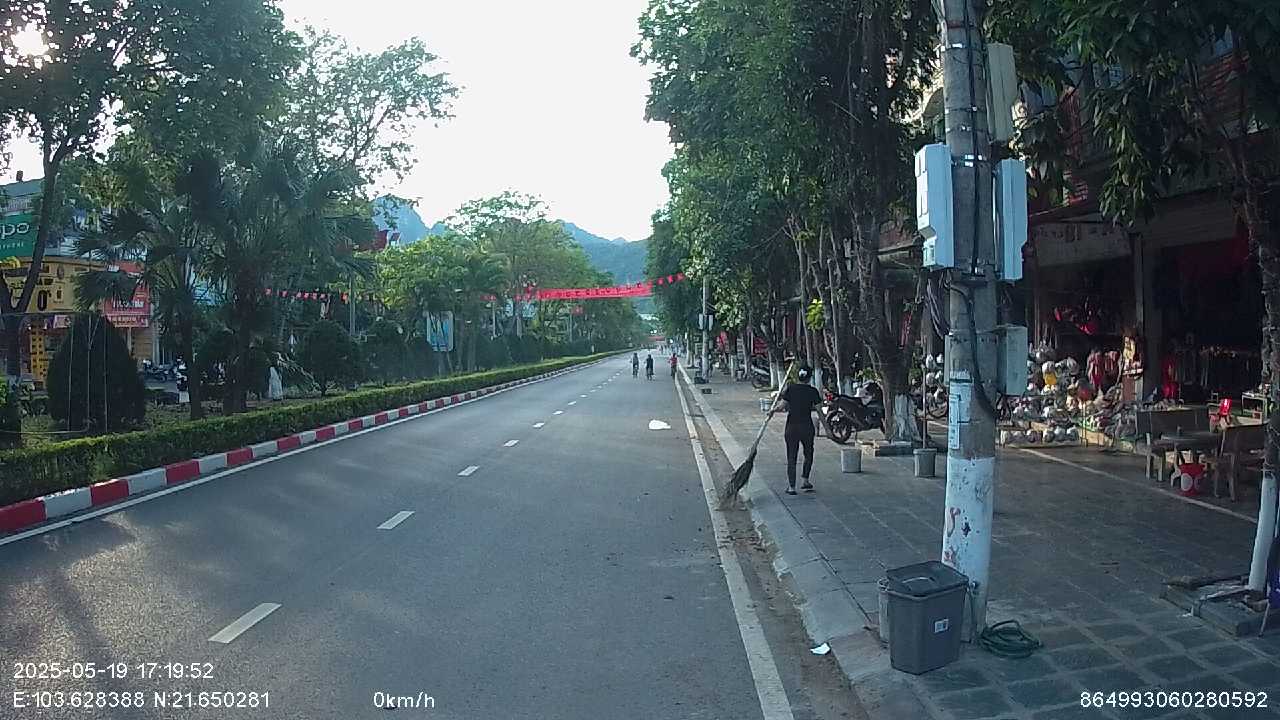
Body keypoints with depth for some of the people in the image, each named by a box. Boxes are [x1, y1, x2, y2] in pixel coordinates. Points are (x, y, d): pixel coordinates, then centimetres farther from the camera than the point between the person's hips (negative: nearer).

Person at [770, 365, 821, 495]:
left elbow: (782, 405, -9)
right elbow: (818, 407, -3)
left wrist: (773, 410, 8)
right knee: (808, 453, 22)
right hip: (807, 426, 0)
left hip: (791, 427, 0)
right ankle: (805, 480, 21)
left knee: (791, 457, 5)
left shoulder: (790, 388, -5)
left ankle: (791, 487, 3)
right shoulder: (812, 391, -4)